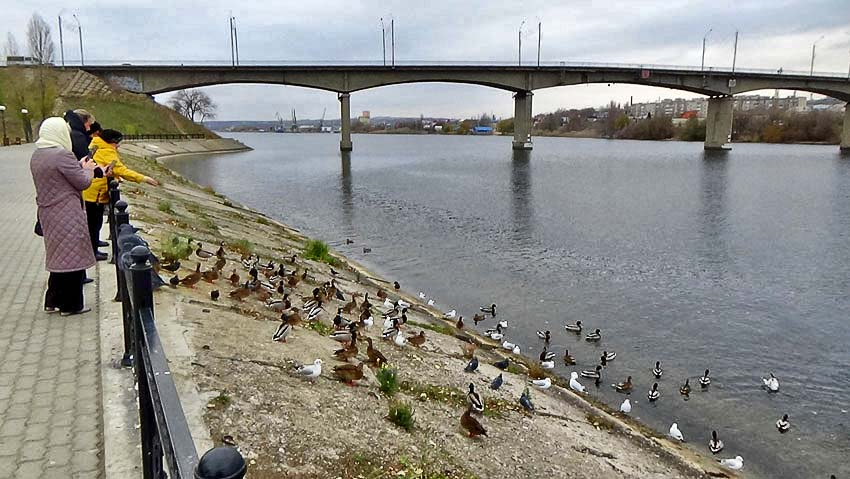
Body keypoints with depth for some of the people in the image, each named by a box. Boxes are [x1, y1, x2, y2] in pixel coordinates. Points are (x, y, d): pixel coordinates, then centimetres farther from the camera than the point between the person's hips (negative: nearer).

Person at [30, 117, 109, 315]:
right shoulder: (63, 155, -17)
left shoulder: (37, 156, 10)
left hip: (47, 213, 9)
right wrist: (88, 169, 5)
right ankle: (70, 304, 7)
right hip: (67, 215, -9)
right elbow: (83, 182, -13)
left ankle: (52, 301, 25)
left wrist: (79, 166, 17)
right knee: (72, 256, 1)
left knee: (58, 255, 19)